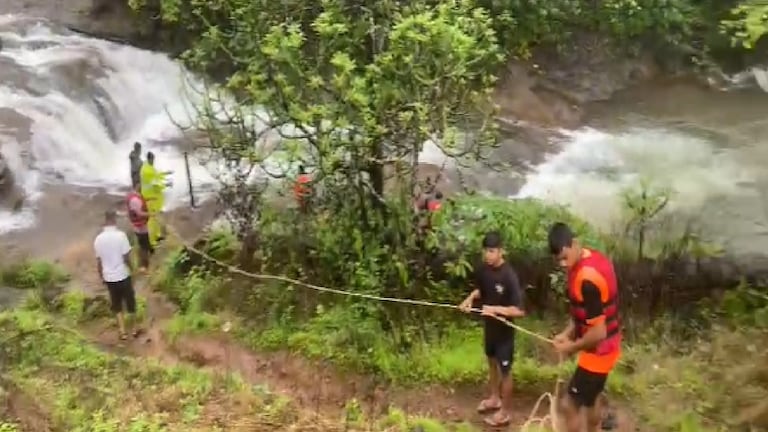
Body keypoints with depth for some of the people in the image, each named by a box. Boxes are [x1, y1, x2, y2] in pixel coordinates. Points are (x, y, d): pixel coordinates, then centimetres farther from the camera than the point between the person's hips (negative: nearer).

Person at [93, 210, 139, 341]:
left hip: (109, 277, 3)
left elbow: (98, 261, 2)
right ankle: (134, 329, 25)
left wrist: (101, 275, 16)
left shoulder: (98, 239, -4)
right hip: (122, 275, -3)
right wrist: (132, 268, 3)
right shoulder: (121, 235, -16)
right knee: (130, 302, 14)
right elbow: (126, 257, -15)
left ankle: (123, 332, 19)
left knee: (117, 305, 16)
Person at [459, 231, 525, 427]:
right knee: (492, 362, 24)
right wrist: (470, 298, -5)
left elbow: (519, 310, -28)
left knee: (504, 370, 7)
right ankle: (495, 398, 46)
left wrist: (495, 309, -34)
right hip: (489, 324, 7)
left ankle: (505, 412, 25)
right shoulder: (482, 269, -8)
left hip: (505, 328, -7)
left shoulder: (509, 276, -28)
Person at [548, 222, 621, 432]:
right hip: (606, 346, 10)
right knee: (591, 397, 27)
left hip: (599, 351, -10)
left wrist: (572, 347, -12)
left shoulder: (586, 278, -32)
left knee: (570, 405, 2)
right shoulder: (594, 258, -1)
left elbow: (598, 332, -27)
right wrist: (568, 332, 5)